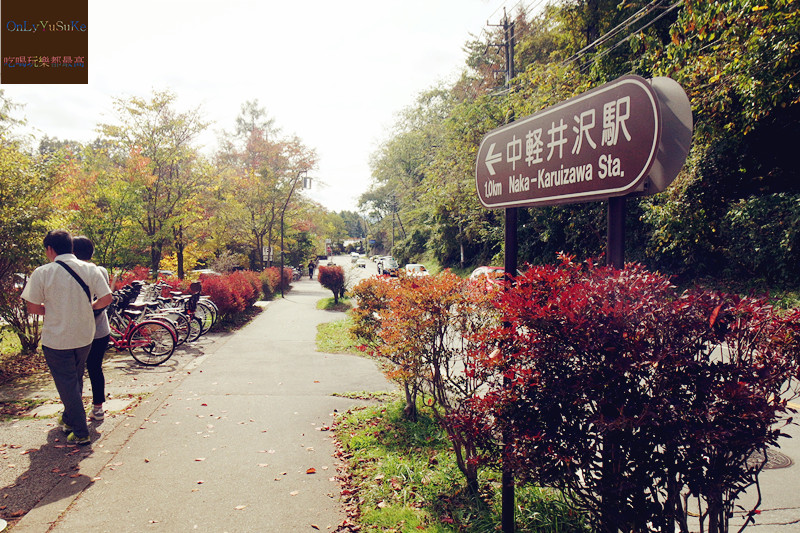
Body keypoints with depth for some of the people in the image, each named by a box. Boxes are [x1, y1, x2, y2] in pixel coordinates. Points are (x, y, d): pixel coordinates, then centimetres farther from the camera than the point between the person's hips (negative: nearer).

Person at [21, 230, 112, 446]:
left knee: (67, 385, 6)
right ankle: (69, 420, 41)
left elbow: (32, 307, -10)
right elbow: (106, 298, -8)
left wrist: (51, 309, 9)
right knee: (75, 380, 23)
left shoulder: (42, 273, -13)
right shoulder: (90, 269, -5)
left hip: (57, 340, -4)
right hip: (85, 336, 4)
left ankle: (80, 433, 9)